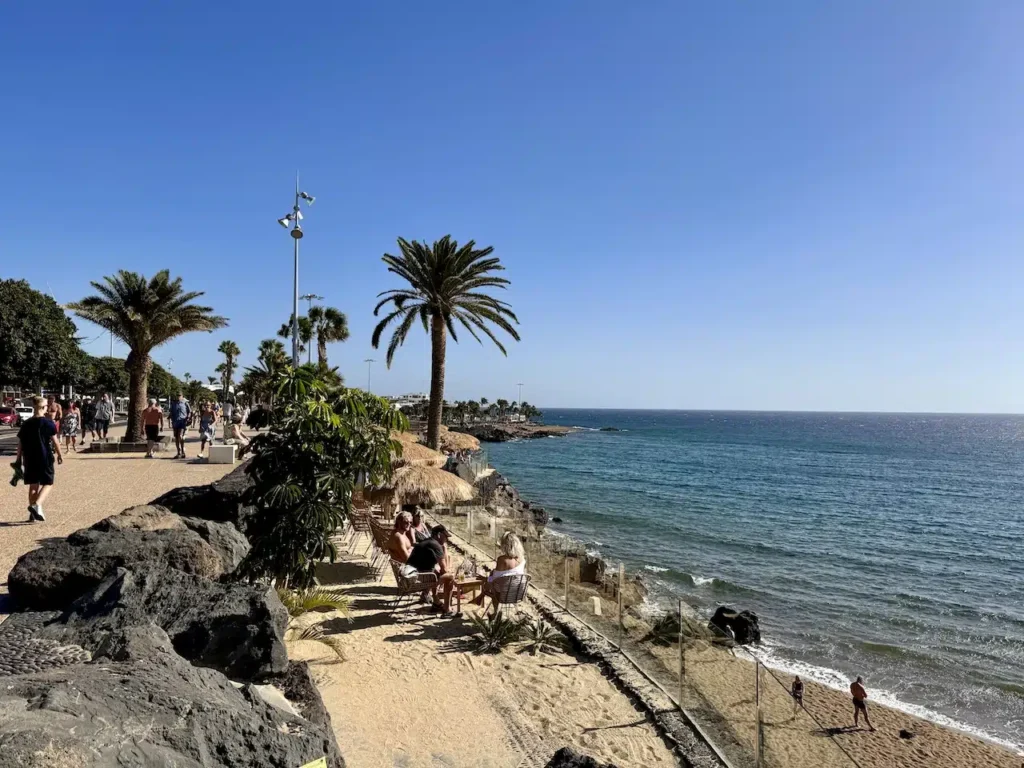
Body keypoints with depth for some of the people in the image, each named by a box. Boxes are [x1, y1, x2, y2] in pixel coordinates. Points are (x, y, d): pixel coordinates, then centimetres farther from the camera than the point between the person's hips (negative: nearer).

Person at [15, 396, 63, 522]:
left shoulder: (26, 424, 4)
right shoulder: (49, 423, -8)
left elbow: (20, 442, 7)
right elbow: (55, 441, -7)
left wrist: (19, 458, 15)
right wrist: (59, 454, 3)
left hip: (30, 458, 4)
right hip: (45, 458, -4)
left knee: (33, 485, 12)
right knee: (47, 483, 5)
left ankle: (33, 514, 15)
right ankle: (37, 505, -19)